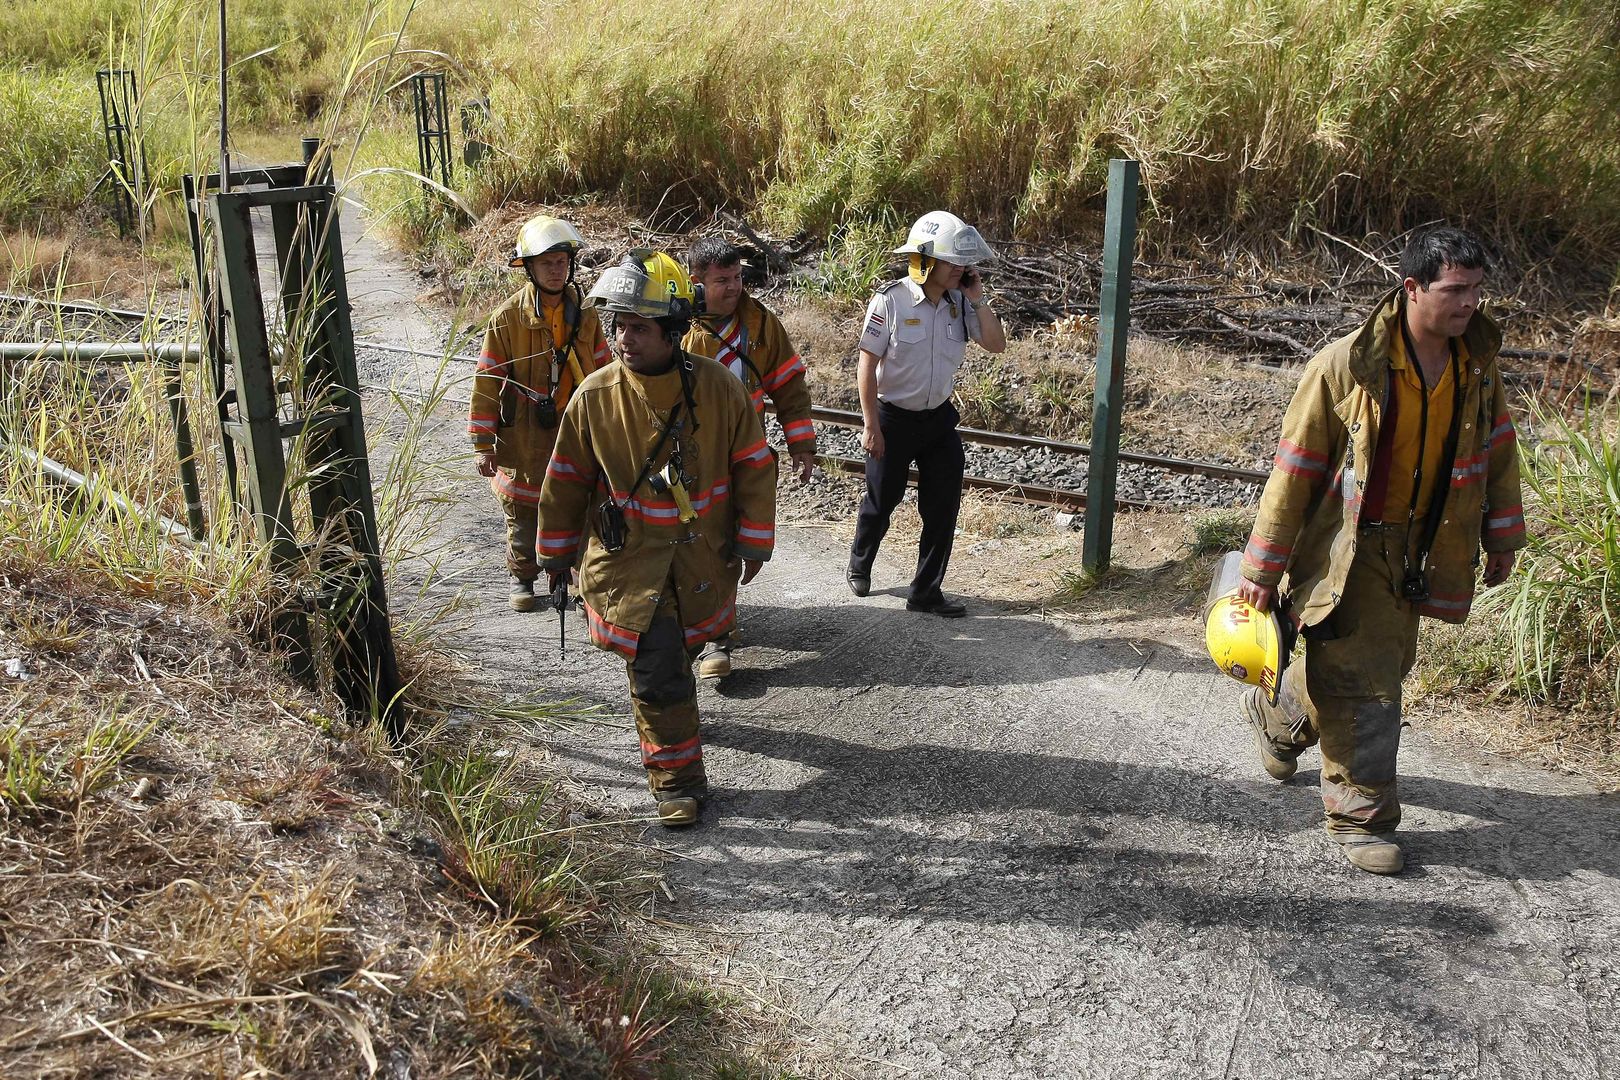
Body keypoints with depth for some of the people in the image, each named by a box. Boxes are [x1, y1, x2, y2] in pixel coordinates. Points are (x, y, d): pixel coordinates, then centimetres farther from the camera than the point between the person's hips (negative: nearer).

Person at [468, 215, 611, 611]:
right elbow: (487, 382, -8)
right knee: (522, 509, 12)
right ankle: (522, 577, 32)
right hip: (524, 435, -2)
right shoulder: (508, 317, -10)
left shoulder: (583, 314, 1)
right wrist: (483, 444, -9)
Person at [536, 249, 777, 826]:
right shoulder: (594, 396, -12)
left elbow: (753, 466, -3)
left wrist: (753, 541, -3)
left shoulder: (718, 387, -12)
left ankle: (665, 714, 53)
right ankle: (676, 778, 5)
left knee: (685, 647, 20)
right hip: (628, 555, -2)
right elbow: (567, 481, 0)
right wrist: (557, 554, 6)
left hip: (702, 554, 2)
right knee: (656, 662, -10)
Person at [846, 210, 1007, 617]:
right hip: (894, 419, -4)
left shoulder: (959, 302, -3)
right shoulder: (890, 301, -17)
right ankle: (860, 566, 40)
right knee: (880, 501, 12)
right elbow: (867, 364, -15)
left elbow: (996, 345, -2)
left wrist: (977, 299, -14)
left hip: (940, 418, 5)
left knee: (944, 506, 4)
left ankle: (926, 591, 16)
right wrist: (871, 425, -16)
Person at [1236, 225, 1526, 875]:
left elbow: (1497, 449, 14)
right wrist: (1263, 567, -14)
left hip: (1418, 550, 6)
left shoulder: (1477, 364, -2)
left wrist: (1502, 537, 16)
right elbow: (1295, 468, -15)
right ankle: (1361, 815, 16)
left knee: (1385, 663, 18)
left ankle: (1276, 717, 45)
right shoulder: (1347, 365, -19)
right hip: (1348, 549, -6)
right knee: (1361, 683, -3)